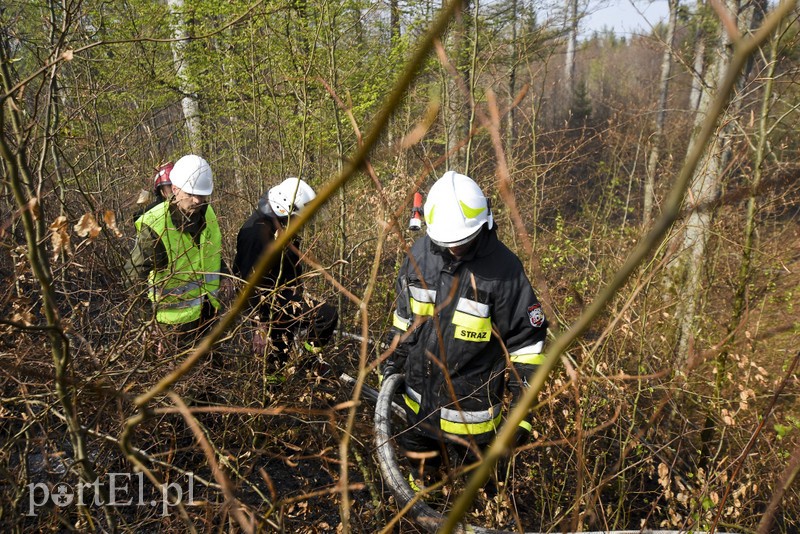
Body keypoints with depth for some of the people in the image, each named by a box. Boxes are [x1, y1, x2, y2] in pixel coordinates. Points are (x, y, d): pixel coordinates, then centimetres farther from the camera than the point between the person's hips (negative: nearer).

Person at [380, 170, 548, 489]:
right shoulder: (420, 253, -8)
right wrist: (393, 359, 11)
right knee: (420, 464, 27)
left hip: (470, 407, -4)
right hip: (419, 396, 5)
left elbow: (527, 340, -14)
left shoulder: (503, 268, -21)